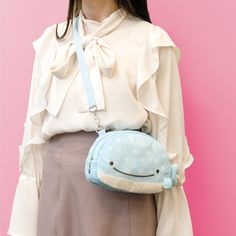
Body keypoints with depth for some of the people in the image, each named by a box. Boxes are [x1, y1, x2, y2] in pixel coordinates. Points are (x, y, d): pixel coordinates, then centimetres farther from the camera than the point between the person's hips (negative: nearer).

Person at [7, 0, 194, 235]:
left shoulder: (152, 41, -3)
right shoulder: (50, 40, 9)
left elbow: (167, 138, -4)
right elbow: (34, 131, 8)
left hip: (121, 190, -3)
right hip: (57, 190, 4)